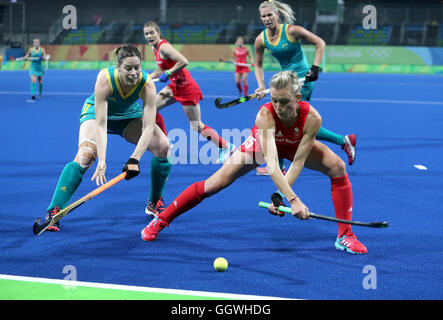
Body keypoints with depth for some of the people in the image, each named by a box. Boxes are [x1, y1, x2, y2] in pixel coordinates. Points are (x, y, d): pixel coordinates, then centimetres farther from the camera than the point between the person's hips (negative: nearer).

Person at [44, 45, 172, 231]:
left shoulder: (147, 85, -31)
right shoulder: (105, 79, -36)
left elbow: (148, 127, -34)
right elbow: (100, 124, -38)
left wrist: (135, 159, -45)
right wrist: (102, 160, -47)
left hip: (129, 116, 3)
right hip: (97, 112, -3)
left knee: (163, 146, -15)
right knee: (85, 155, -28)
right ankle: (53, 212, -24)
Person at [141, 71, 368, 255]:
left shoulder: (312, 118, -37)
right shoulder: (265, 115, -41)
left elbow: (297, 162, -33)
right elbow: (271, 163, -49)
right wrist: (293, 199, -59)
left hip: (296, 146, 1)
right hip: (262, 144, -1)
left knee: (337, 167, -22)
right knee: (215, 183, -10)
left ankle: (345, 236, -11)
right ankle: (160, 221, 7)